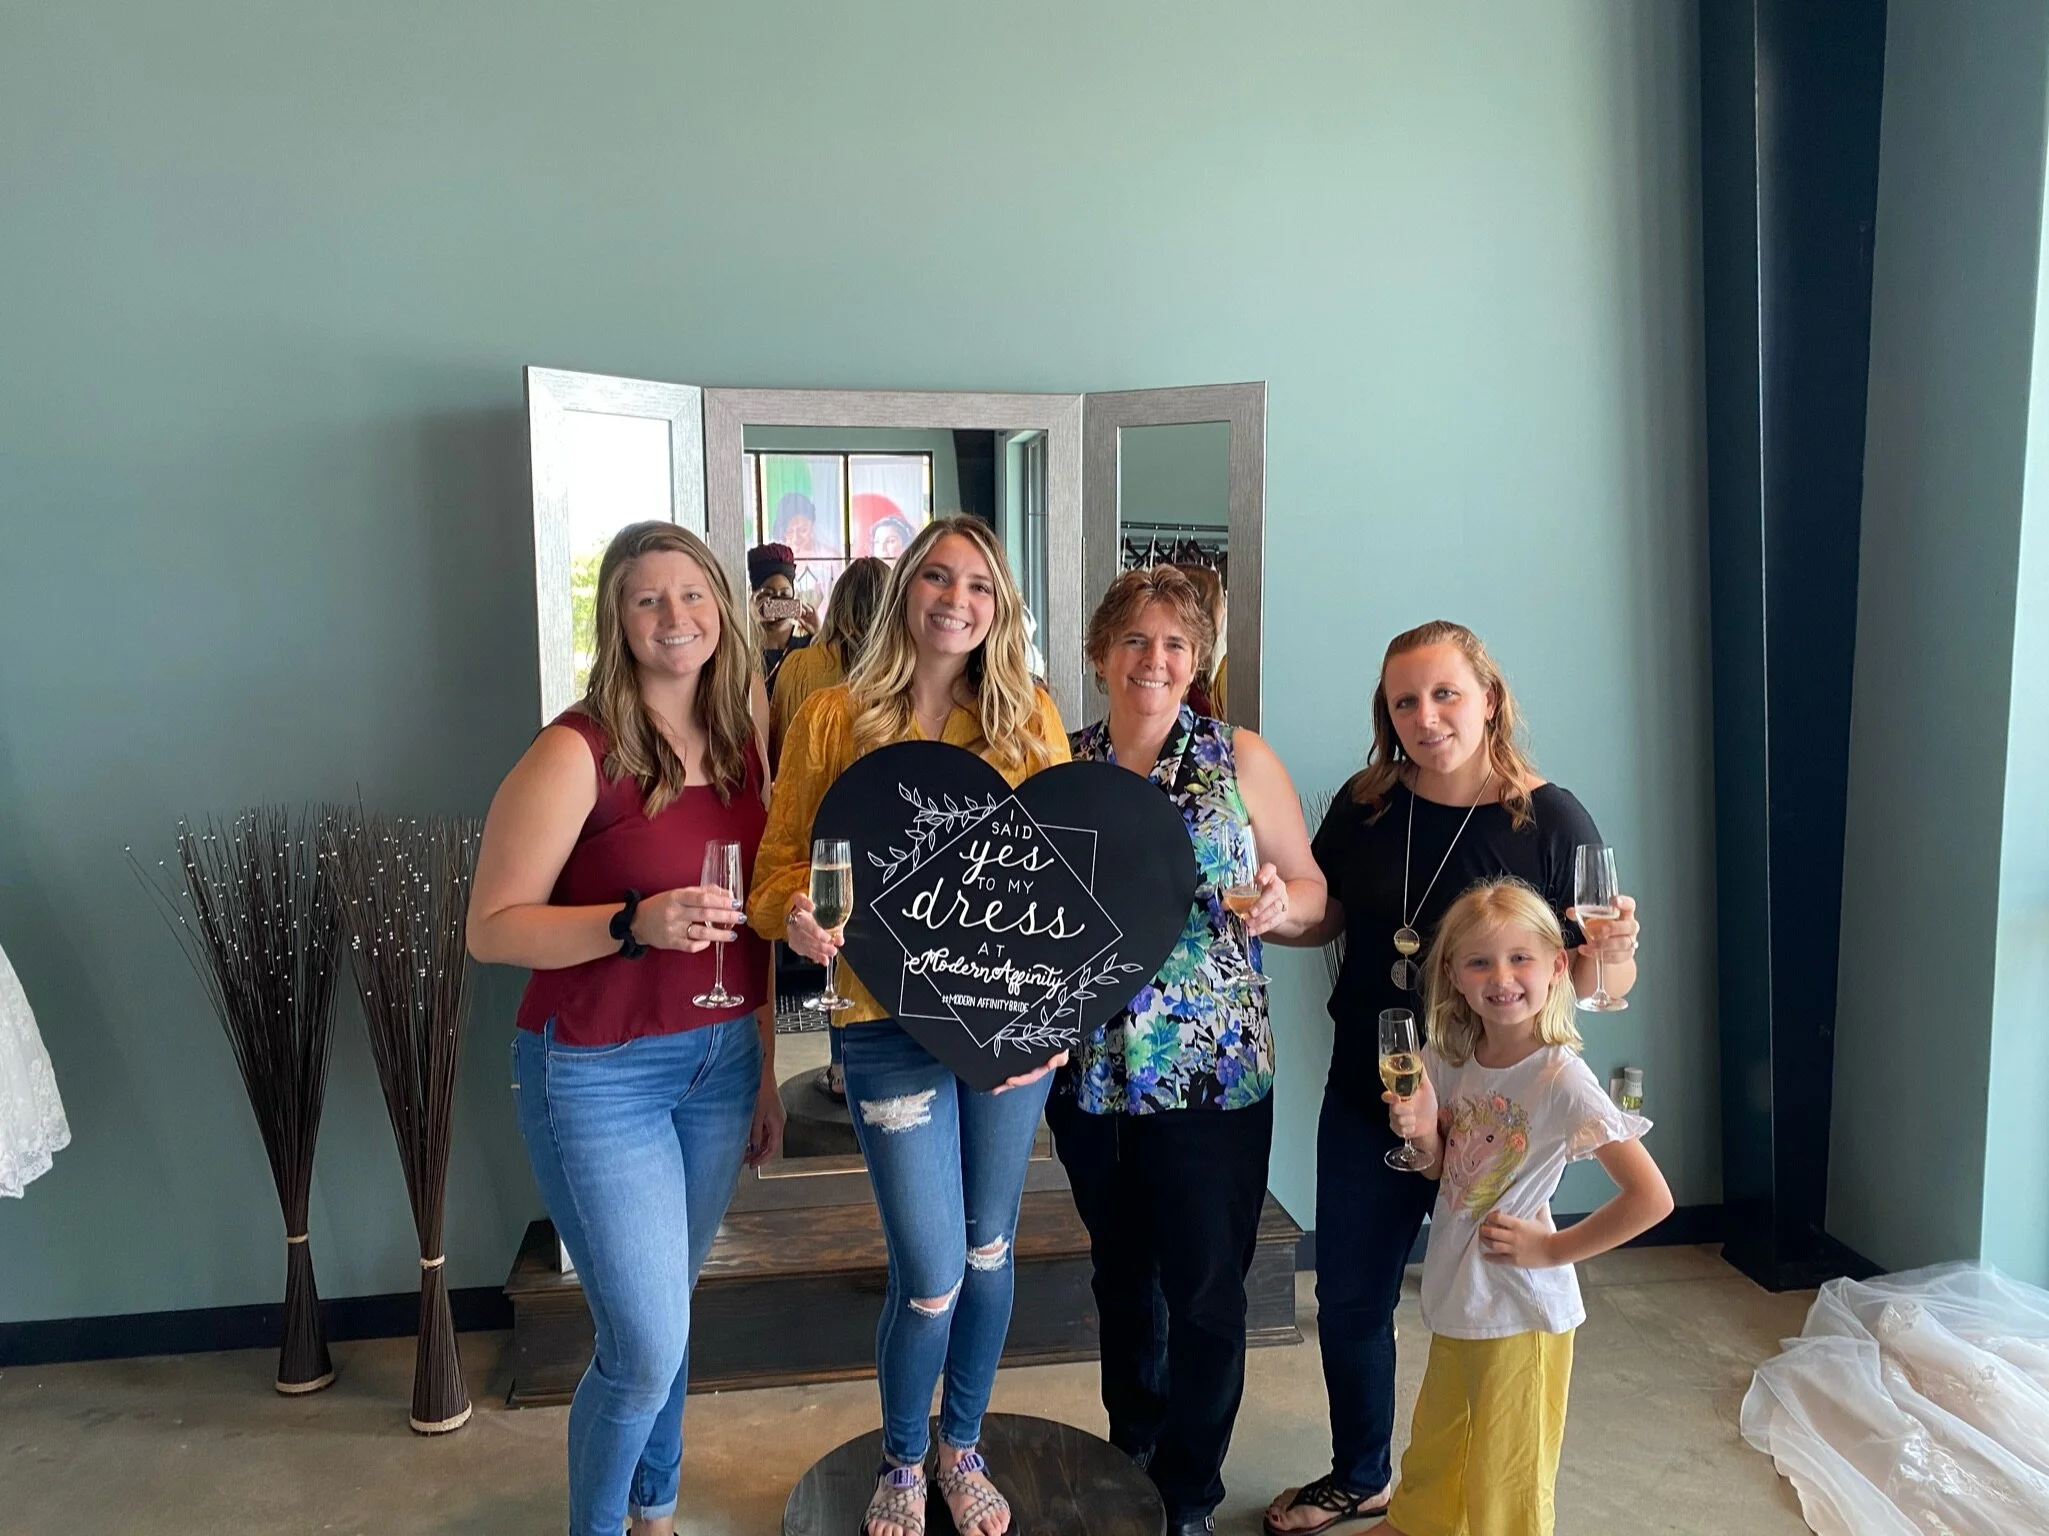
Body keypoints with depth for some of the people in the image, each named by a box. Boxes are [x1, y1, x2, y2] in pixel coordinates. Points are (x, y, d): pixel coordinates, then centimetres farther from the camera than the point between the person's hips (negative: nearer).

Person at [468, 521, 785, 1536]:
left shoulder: (741, 740, 3)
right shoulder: (578, 752, -15)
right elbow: (491, 929, -15)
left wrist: (764, 1069, 13)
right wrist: (635, 923, -29)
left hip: (719, 1061, 5)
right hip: (600, 1073, -5)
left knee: (665, 1313, 19)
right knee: (647, 1347, -1)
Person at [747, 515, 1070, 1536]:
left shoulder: (1031, 717, 3)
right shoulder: (832, 719, -3)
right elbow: (781, 860, 2)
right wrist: (797, 914, -21)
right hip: (893, 1021, -2)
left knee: (988, 1251, 16)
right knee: (932, 1276, 0)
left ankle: (963, 1449, 42)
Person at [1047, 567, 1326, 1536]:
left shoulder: (1241, 761, -5)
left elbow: (1312, 893, -1)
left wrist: (1280, 904, -21)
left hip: (1212, 1075, -3)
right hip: (1089, 1073, 3)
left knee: (1204, 1289, 7)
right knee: (1121, 1274, 21)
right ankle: (1129, 1453, 44)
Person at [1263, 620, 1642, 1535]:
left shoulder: (1549, 820, -13)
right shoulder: (1364, 807, -4)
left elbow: (1605, 979, -8)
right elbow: (1321, 918, 9)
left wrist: (1609, 956, -30)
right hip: (1364, 1100, 4)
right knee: (1348, 1298, 18)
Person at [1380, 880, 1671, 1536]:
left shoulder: (1561, 1078, -24)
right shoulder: (1449, 1059, -5)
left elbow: (1651, 1197, -25)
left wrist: (1552, 1248, -18)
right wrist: (1422, 1135, -16)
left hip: (1521, 1308, -6)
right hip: (1454, 1296, 6)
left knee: (1505, 1472, 16)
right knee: (1433, 1445, 28)